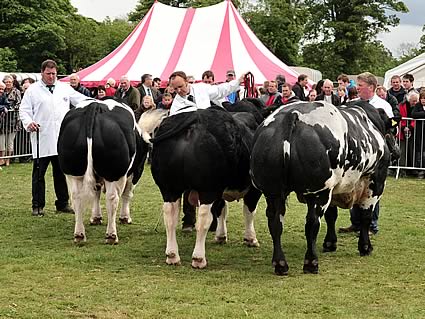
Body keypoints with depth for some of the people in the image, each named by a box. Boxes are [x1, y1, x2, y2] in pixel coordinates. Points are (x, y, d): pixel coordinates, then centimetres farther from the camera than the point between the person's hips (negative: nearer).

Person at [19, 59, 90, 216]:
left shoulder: (65, 88, 14)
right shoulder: (33, 90, 6)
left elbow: (82, 100, 11)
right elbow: (24, 110, 4)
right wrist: (29, 123, -15)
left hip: (61, 139, 3)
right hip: (41, 140, -3)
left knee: (62, 173, 8)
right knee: (39, 173, 1)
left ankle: (63, 204, 17)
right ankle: (38, 206, 8)